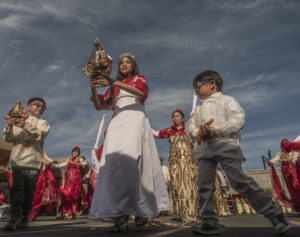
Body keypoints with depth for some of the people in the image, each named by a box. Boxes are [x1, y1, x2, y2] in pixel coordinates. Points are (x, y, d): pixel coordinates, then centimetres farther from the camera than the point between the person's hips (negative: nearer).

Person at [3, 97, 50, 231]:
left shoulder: (43, 123, 15)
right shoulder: (18, 121, 20)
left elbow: (41, 135, -6)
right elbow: (9, 139, 10)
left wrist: (26, 126, -20)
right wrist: (9, 126, -9)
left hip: (34, 161, -1)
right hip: (17, 160, 1)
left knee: (29, 190, 0)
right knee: (17, 188, -10)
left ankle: (24, 218, 10)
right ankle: (14, 218, -9)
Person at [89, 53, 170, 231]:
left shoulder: (139, 78, 20)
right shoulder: (113, 88, 30)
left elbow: (142, 91, -5)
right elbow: (99, 106, 21)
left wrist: (115, 83, -12)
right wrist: (93, 88, 4)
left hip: (134, 119, -4)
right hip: (117, 123, 4)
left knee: (129, 157, -23)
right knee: (113, 160, -15)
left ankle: (141, 209, -17)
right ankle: (120, 211, -15)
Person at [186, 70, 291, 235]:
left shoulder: (227, 100, 9)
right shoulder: (199, 109, 27)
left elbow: (238, 120, -6)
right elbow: (190, 126, 16)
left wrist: (214, 130, -16)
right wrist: (198, 132, -7)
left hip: (225, 145, -6)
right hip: (205, 148, 6)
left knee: (238, 180, -14)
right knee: (204, 185, -3)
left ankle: (274, 212, 2)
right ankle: (209, 222, 3)